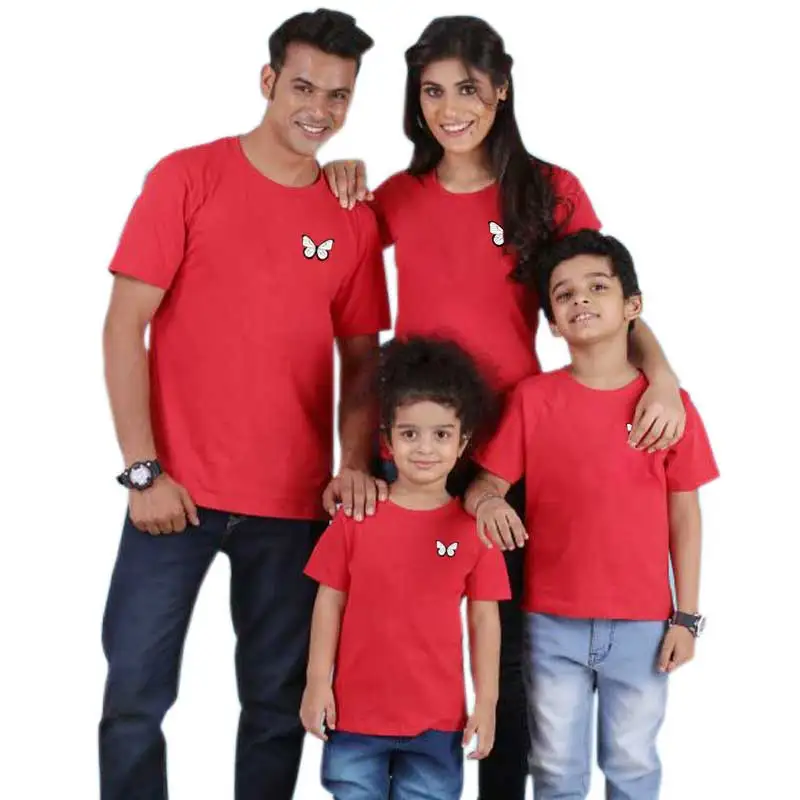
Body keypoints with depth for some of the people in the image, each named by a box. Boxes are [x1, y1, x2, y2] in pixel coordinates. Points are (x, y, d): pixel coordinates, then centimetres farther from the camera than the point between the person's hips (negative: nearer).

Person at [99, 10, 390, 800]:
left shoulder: (353, 221, 6)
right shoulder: (187, 177, -3)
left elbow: (361, 362, 11)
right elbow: (124, 328, -5)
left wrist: (355, 466, -6)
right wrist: (143, 470, -10)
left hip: (293, 502, 3)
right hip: (177, 489, -2)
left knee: (278, 701, 10)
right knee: (137, 694, 2)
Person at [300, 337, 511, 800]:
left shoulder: (473, 527, -4)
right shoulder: (355, 515, -4)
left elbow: (485, 618, 0)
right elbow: (330, 602, 1)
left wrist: (486, 702, -1)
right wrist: (317, 683, -2)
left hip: (438, 718, 0)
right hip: (356, 712, 0)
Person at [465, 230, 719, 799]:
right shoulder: (532, 398, -4)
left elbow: (684, 516, 1)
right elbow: (488, 482, -3)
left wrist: (686, 616, 0)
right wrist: (486, 502, -27)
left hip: (642, 624, 0)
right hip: (553, 623, 0)